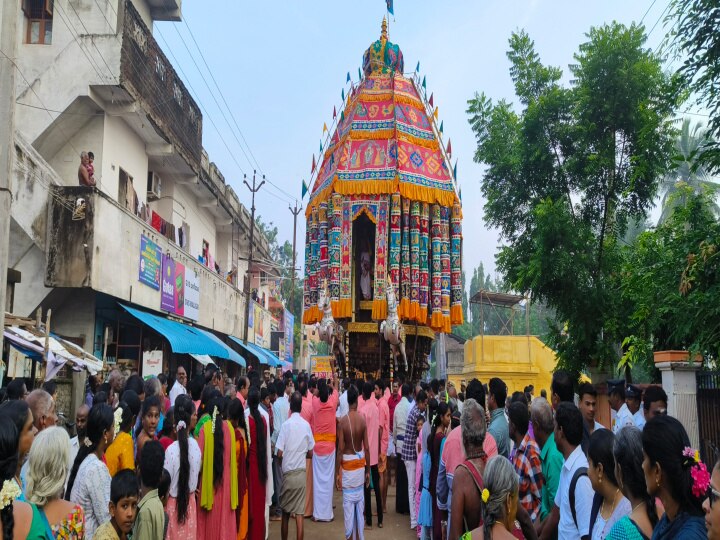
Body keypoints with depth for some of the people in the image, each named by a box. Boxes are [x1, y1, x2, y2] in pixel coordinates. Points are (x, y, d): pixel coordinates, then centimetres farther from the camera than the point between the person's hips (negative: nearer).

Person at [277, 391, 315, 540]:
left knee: (285, 511, 14)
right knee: (299, 513, 2)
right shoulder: (306, 425, -1)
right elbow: (310, 452, 6)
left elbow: (279, 453, -10)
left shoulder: (286, 424, -10)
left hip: (288, 473, -2)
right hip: (301, 473, 2)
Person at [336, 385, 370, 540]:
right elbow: (366, 448, -3)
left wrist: (337, 473, -3)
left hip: (347, 465, -3)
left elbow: (340, 450, -12)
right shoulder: (362, 419, -7)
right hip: (360, 463, 3)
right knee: (359, 503, 13)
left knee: (348, 504, 4)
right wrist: (368, 470, 8)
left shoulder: (342, 421, -14)